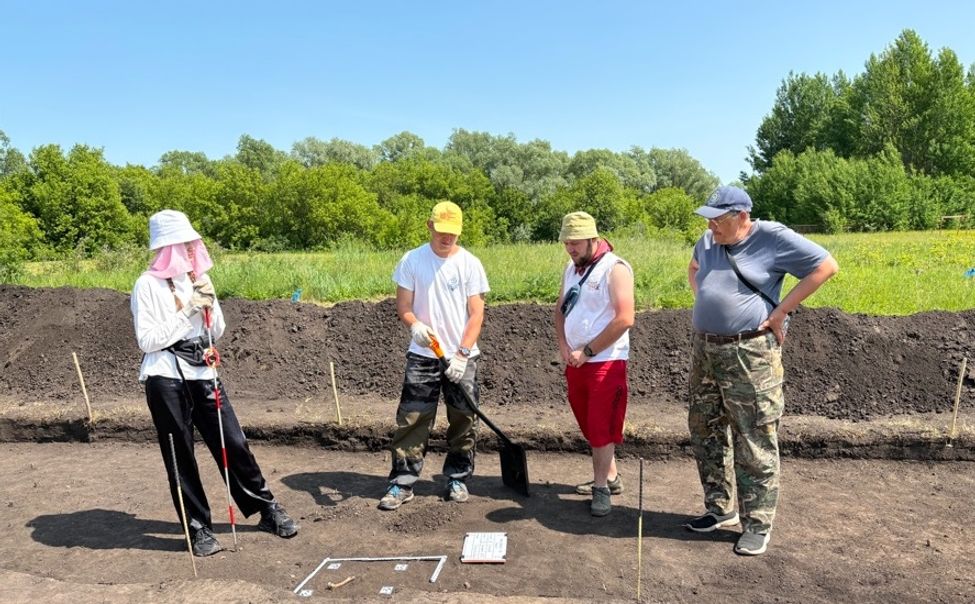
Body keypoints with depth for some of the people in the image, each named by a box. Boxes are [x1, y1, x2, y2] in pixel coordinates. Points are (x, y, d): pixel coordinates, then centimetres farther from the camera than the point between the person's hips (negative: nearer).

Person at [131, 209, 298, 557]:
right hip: (167, 379, -4)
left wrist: (209, 304, -7)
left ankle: (267, 509, 20)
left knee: (234, 444, 5)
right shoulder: (148, 285, -7)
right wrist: (185, 311, -15)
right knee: (180, 456, 6)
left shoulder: (199, 278, 8)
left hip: (203, 374, 4)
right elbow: (147, 340, -12)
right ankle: (198, 527, 21)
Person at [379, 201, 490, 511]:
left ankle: (458, 479, 24)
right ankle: (402, 483, 10)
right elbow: (403, 305, 0)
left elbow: (476, 314, -4)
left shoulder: (470, 264, -3)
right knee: (411, 419, -1)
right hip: (422, 356, 0)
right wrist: (415, 325, -23)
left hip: (462, 357, 0)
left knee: (463, 421, 7)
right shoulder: (412, 260, 0)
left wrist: (461, 354, -13)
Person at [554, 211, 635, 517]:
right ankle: (610, 476, 31)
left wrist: (587, 351, -16)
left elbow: (624, 319, -20)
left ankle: (602, 488, 9)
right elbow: (561, 308, 16)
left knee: (602, 429, -2)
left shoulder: (615, 268, -13)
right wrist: (563, 345, -1)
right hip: (575, 362, 8)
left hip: (606, 362, -7)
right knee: (590, 427, 16)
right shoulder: (571, 268, 11)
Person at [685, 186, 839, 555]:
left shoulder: (773, 238, -9)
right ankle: (720, 508, 30)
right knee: (705, 432, 14)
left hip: (749, 355, -7)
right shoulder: (708, 241, 10)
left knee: (754, 444, 0)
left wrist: (781, 311, -12)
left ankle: (757, 524, 14)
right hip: (704, 349, 7)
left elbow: (826, 266, -8)